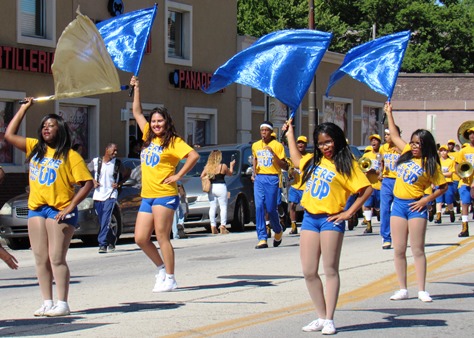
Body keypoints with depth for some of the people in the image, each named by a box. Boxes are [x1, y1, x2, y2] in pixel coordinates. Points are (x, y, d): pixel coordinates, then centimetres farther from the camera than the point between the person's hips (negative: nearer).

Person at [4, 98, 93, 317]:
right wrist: (24, 108, 11)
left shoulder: (70, 156, -3)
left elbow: (87, 183, -7)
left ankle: (62, 304, -4)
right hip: (36, 209, 6)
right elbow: (9, 135, 11)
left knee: (56, 259, -7)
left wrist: (71, 207, -16)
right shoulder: (35, 148, 13)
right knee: (41, 259, 5)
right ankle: (47, 302, 10)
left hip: (59, 211, -6)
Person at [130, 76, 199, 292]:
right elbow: (137, 113, 23)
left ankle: (169, 279, 0)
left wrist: (178, 175, -15)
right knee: (140, 238, 3)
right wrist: (136, 89, 19)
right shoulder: (149, 137, 15)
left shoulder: (173, 142, -5)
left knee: (162, 238, -6)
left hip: (164, 195, -7)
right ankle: (161, 268, 21)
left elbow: (193, 156, -17)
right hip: (147, 196, 7)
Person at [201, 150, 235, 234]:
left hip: (211, 188, 4)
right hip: (221, 187, -4)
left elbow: (202, 176, 6)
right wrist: (231, 166, 25)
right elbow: (230, 173, 9)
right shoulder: (223, 166, -6)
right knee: (223, 207, 1)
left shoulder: (207, 167, 2)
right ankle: (222, 226, -6)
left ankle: (213, 227, 6)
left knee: (212, 207, 8)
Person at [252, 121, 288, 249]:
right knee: (259, 207, -8)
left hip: (272, 178, -4)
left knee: (271, 209, -3)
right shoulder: (255, 146, 11)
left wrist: (273, 154, -17)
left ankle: (278, 231, 26)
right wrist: (254, 172, 12)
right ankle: (262, 239, -9)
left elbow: (284, 166, -4)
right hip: (259, 178, 4)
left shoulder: (277, 146, -2)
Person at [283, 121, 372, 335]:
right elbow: (296, 161, 36)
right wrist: (290, 134, 40)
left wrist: (349, 213, -12)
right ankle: (321, 317, 11)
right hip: (310, 218, 6)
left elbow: (367, 190, -10)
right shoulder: (313, 161, 15)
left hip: (331, 219, -6)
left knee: (330, 270, -2)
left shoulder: (346, 164, -4)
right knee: (309, 272, 3)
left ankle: (329, 320, 0)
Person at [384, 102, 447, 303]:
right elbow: (394, 136, 20)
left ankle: (422, 290, -1)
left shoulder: (430, 164, -5)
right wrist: (389, 114, 23)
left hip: (415, 206, -5)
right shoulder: (406, 153, 8)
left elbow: (443, 187, -2)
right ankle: (403, 290, 8)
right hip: (398, 204, 5)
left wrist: (426, 200, -10)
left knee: (418, 250, -3)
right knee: (399, 250, 3)